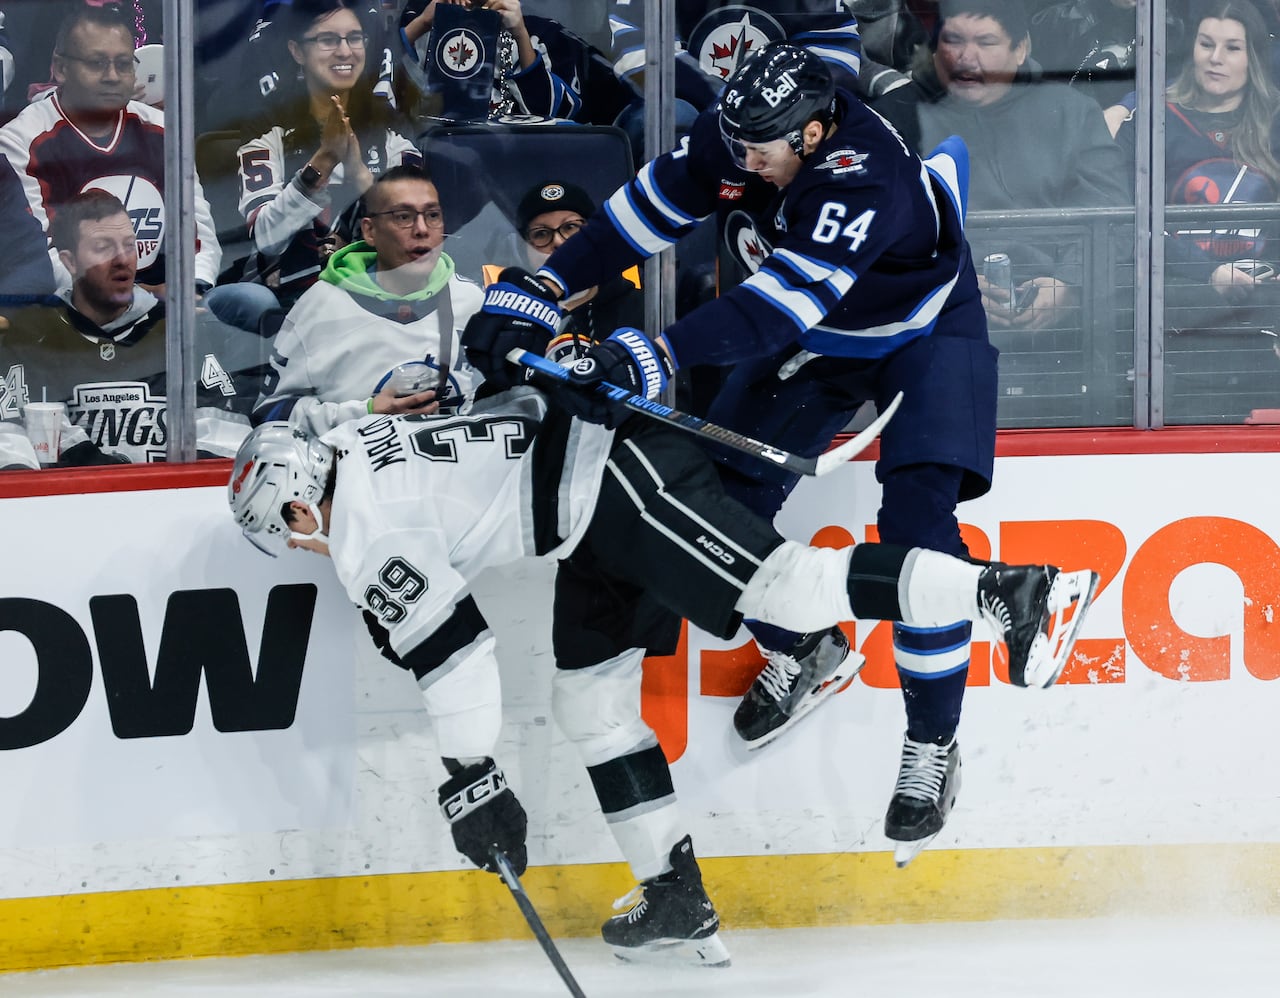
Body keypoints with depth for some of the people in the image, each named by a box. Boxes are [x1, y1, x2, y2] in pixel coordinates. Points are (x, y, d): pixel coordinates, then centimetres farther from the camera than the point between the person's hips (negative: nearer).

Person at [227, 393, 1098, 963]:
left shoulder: (361, 526, -9)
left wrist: (472, 777, -11)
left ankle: (1008, 592, -26)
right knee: (591, 698, 11)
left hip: (623, 482, -11)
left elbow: (448, 641, -14)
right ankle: (678, 901, 12)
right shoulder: (362, 448, 18)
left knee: (788, 588, -21)